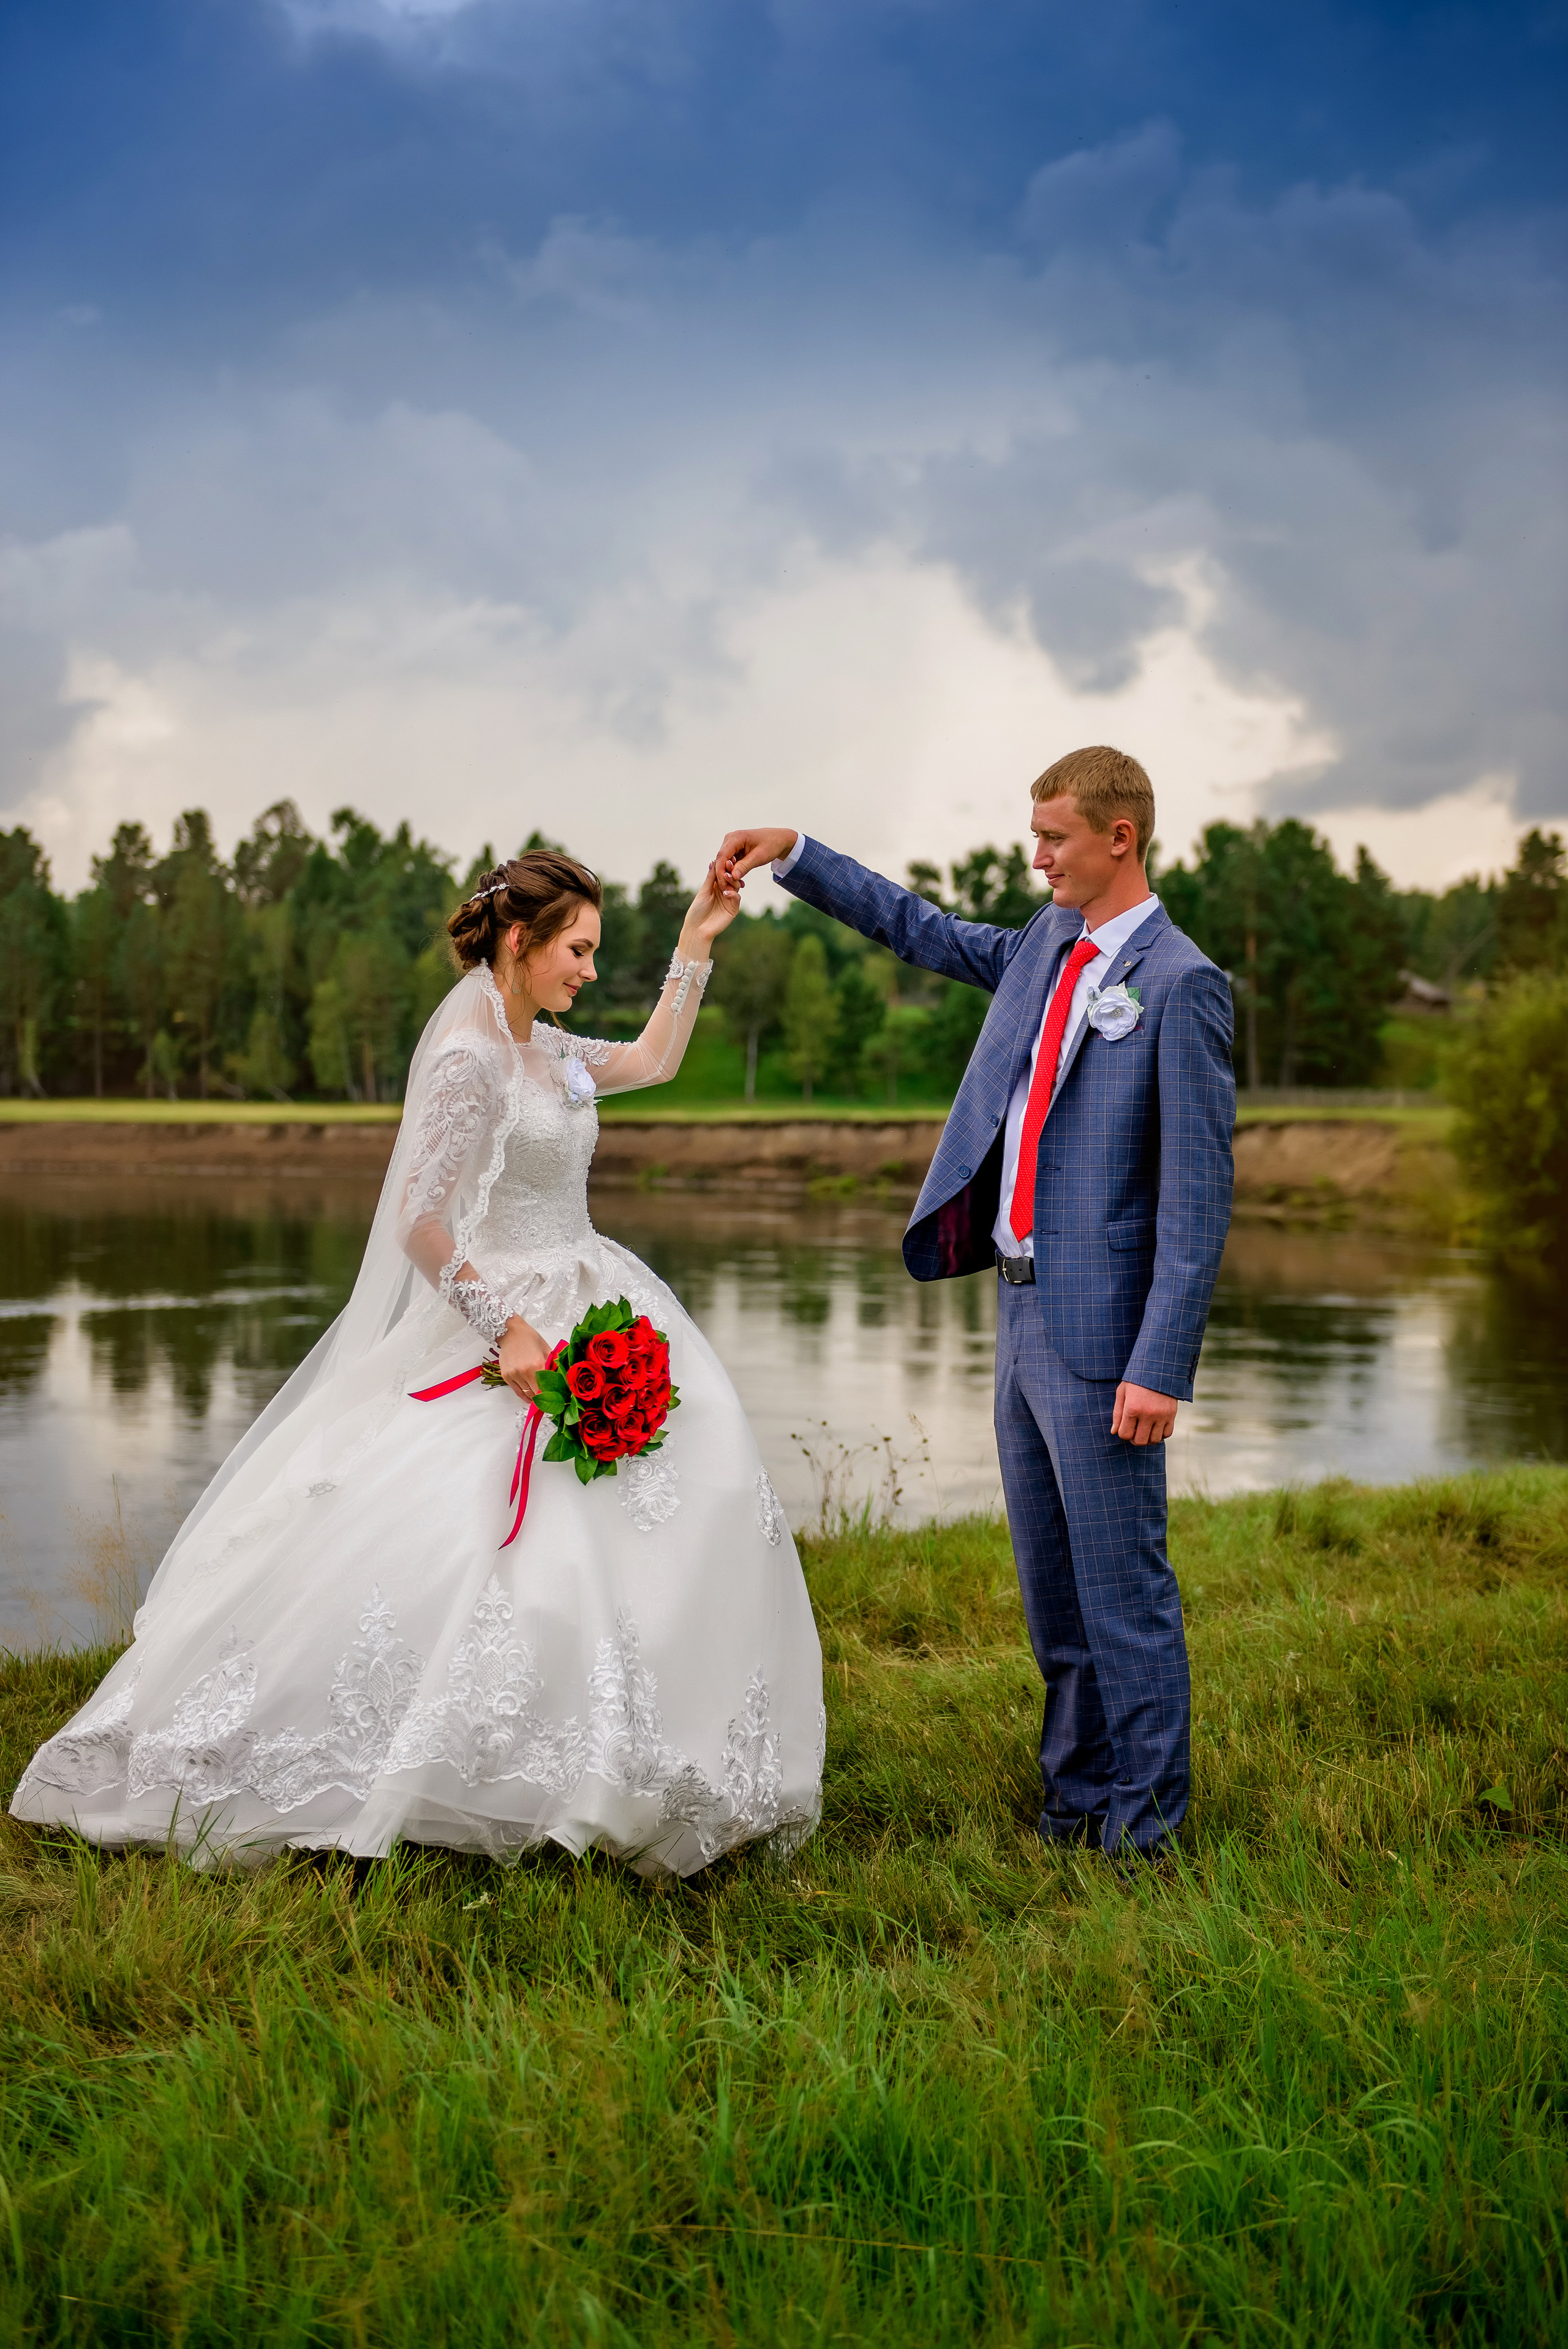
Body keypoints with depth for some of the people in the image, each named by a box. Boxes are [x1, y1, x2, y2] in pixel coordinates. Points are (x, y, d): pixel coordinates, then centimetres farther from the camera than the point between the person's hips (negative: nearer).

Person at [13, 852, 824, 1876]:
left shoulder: (543, 1047, 10)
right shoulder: (467, 1060, -16)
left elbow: (655, 1061, 26)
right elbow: (419, 1224, -20)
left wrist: (696, 948, 19)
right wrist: (507, 1331, -21)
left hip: (587, 1306, 9)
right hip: (504, 1320, -9)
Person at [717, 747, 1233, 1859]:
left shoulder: (1180, 984, -15)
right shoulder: (1049, 943, 10)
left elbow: (1199, 1194, -17)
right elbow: (925, 932, 26)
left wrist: (1160, 1367, -21)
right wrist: (793, 854, 17)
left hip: (1100, 1331, -8)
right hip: (1024, 1311, 8)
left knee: (1123, 1587, 1)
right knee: (1051, 1588, 18)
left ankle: (1145, 1824, 15)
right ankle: (1076, 1798, 31)